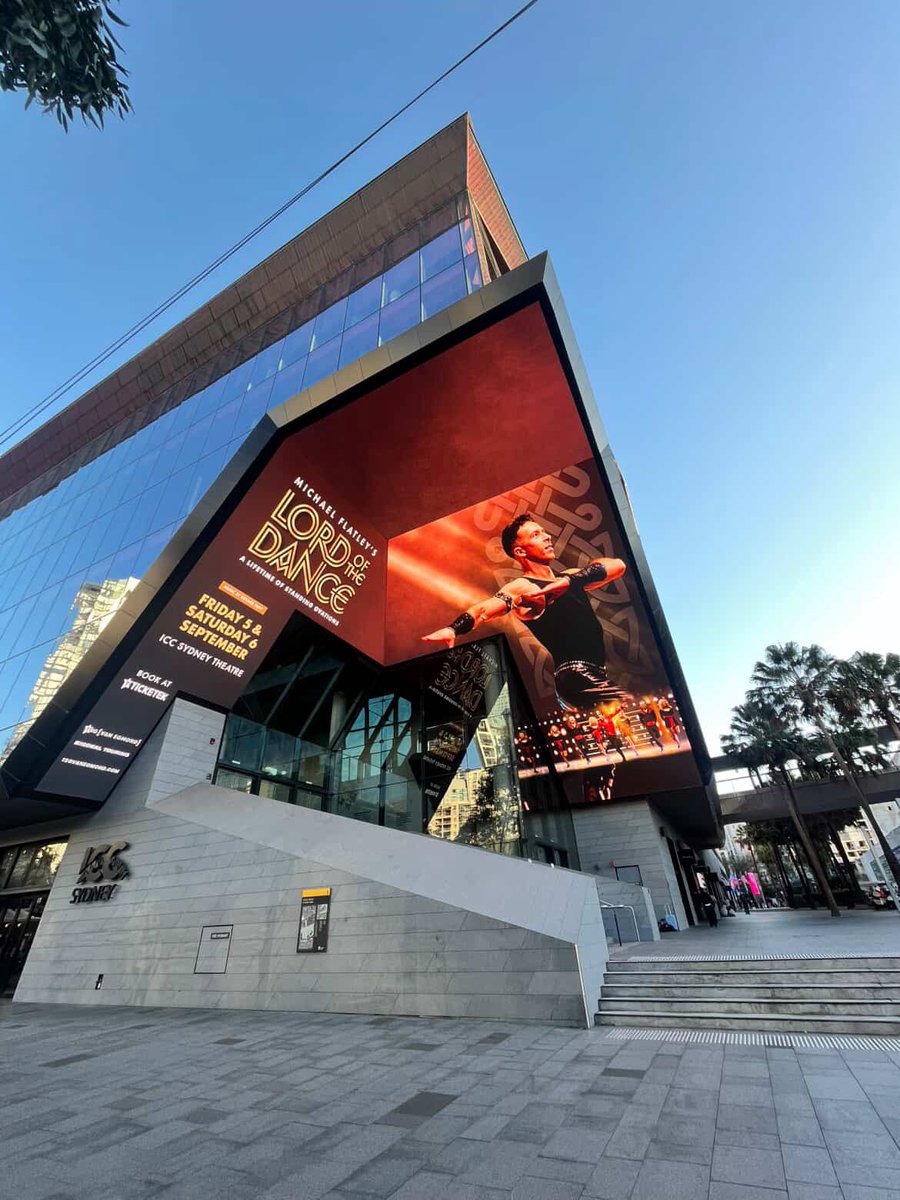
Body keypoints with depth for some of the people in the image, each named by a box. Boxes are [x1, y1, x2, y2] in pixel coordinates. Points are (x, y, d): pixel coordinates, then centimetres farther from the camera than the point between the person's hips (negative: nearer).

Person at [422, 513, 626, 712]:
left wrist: (571, 580, -15)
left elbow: (617, 566, 2)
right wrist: (452, 628, -47)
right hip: (579, 678, -8)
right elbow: (485, 609, -26)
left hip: (598, 676, 8)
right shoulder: (523, 587, -8)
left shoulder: (568, 578, 14)